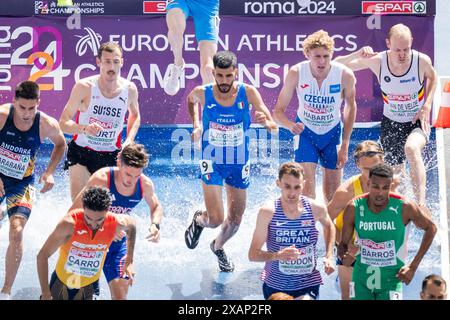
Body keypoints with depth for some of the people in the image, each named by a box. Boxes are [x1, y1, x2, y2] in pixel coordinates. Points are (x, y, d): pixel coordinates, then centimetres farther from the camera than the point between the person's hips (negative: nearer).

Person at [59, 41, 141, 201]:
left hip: (111, 155, 3)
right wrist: (84, 128, -32)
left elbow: (135, 116, 16)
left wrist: (128, 143, 0)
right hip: (81, 152, -3)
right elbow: (63, 123, -13)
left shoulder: (129, 89, -5)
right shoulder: (84, 87, -14)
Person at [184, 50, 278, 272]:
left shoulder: (248, 93, -16)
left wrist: (265, 121, -42)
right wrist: (196, 125, 3)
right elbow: (191, 100, 13)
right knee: (216, 219, -12)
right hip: (212, 162, -2)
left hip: (239, 164, 2)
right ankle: (198, 220, 25)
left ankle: (218, 247, 43)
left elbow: (274, 126, -20)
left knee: (235, 220, 11)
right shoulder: (203, 93, -14)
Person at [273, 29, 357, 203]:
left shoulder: (345, 75, -22)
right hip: (305, 131, -1)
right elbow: (278, 111, -15)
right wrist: (291, 125, -39)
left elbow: (350, 107, -2)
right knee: (306, 189, -16)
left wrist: (345, 146, -3)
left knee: (332, 195, 11)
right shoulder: (296, 73, -24)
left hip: (333, 132, 1)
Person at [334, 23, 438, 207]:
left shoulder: (422, 61, -19)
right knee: (394, 171, 15)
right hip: (391, 122, 3)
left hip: (417, 121, -3)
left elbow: (433, 78, 7)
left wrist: (427, 106, -7)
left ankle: (421, 204, -38)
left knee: (412, 148, -35)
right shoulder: (377, 61, -17)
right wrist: (358, 55, -30)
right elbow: (337, 66, -11)